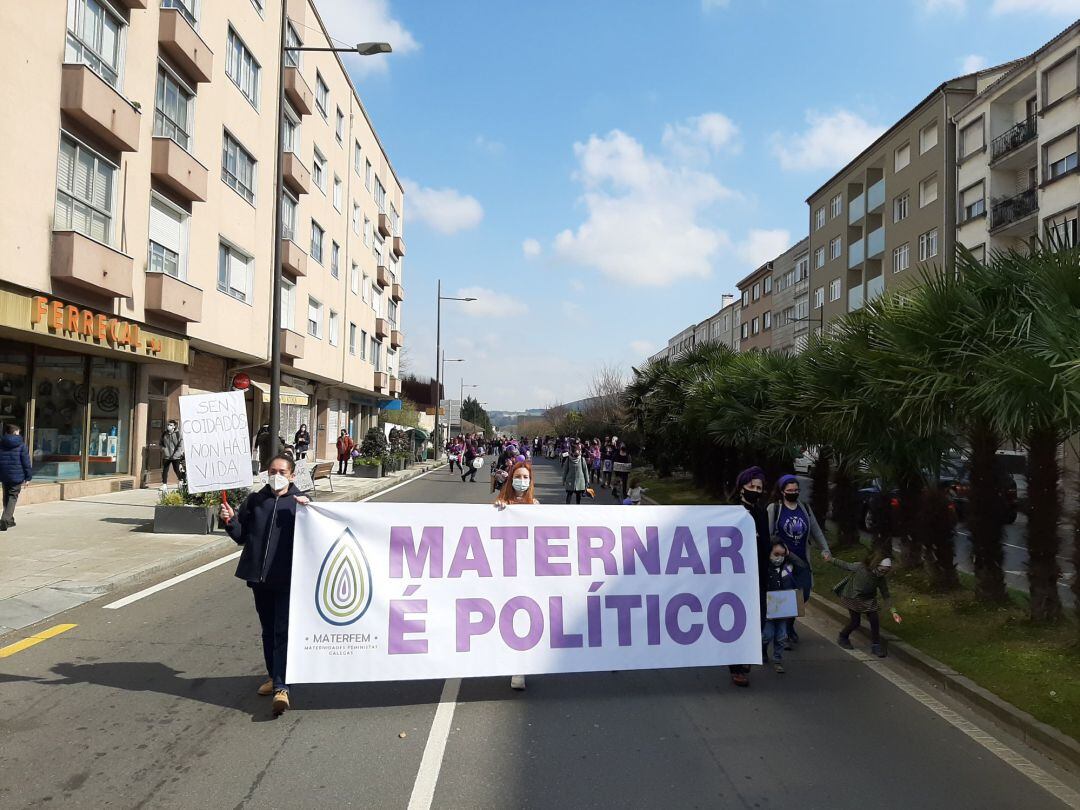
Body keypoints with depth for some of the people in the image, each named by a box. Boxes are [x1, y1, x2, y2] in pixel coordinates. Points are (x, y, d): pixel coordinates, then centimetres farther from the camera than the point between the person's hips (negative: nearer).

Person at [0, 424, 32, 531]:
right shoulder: (21, 445, -7)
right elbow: (26, 462, -8)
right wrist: (28, 477, -2)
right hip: (17, 476, -4)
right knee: (12, 497, -1)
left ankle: (9, 520, 26)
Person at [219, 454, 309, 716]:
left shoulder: (299, 503, -2)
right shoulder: (254, 501, 7)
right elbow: (241, 536, 12)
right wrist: (230, 521, -6)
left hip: (287, 579, -4)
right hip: (258, 576, 4)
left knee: (283, 632, -7)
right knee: (268, 630, 17)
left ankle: (281, 687, -8)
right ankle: (274, 676, 32)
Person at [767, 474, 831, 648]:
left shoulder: (805, 508, 9)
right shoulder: (774, 508, -5)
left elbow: (816, 531, 15)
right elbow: (768, 534, -7)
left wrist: (825, 550, 8)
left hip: (802, 561, 5)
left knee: (804, 596, 7)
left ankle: (789, 625, 32)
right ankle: (784, 634, 10)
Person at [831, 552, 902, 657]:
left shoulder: (882, 578, -19)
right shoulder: (860, 567, -30)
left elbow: (886, 595, -11)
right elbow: (846, 565, -13)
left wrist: (893, 611, -19)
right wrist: (831, 559, -3)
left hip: (868, 599, 3)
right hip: (853, 597, -3)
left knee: (875, 620, -6)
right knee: (855, 621, -2)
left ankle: (875, 645, 13)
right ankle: (842, 638, 26)